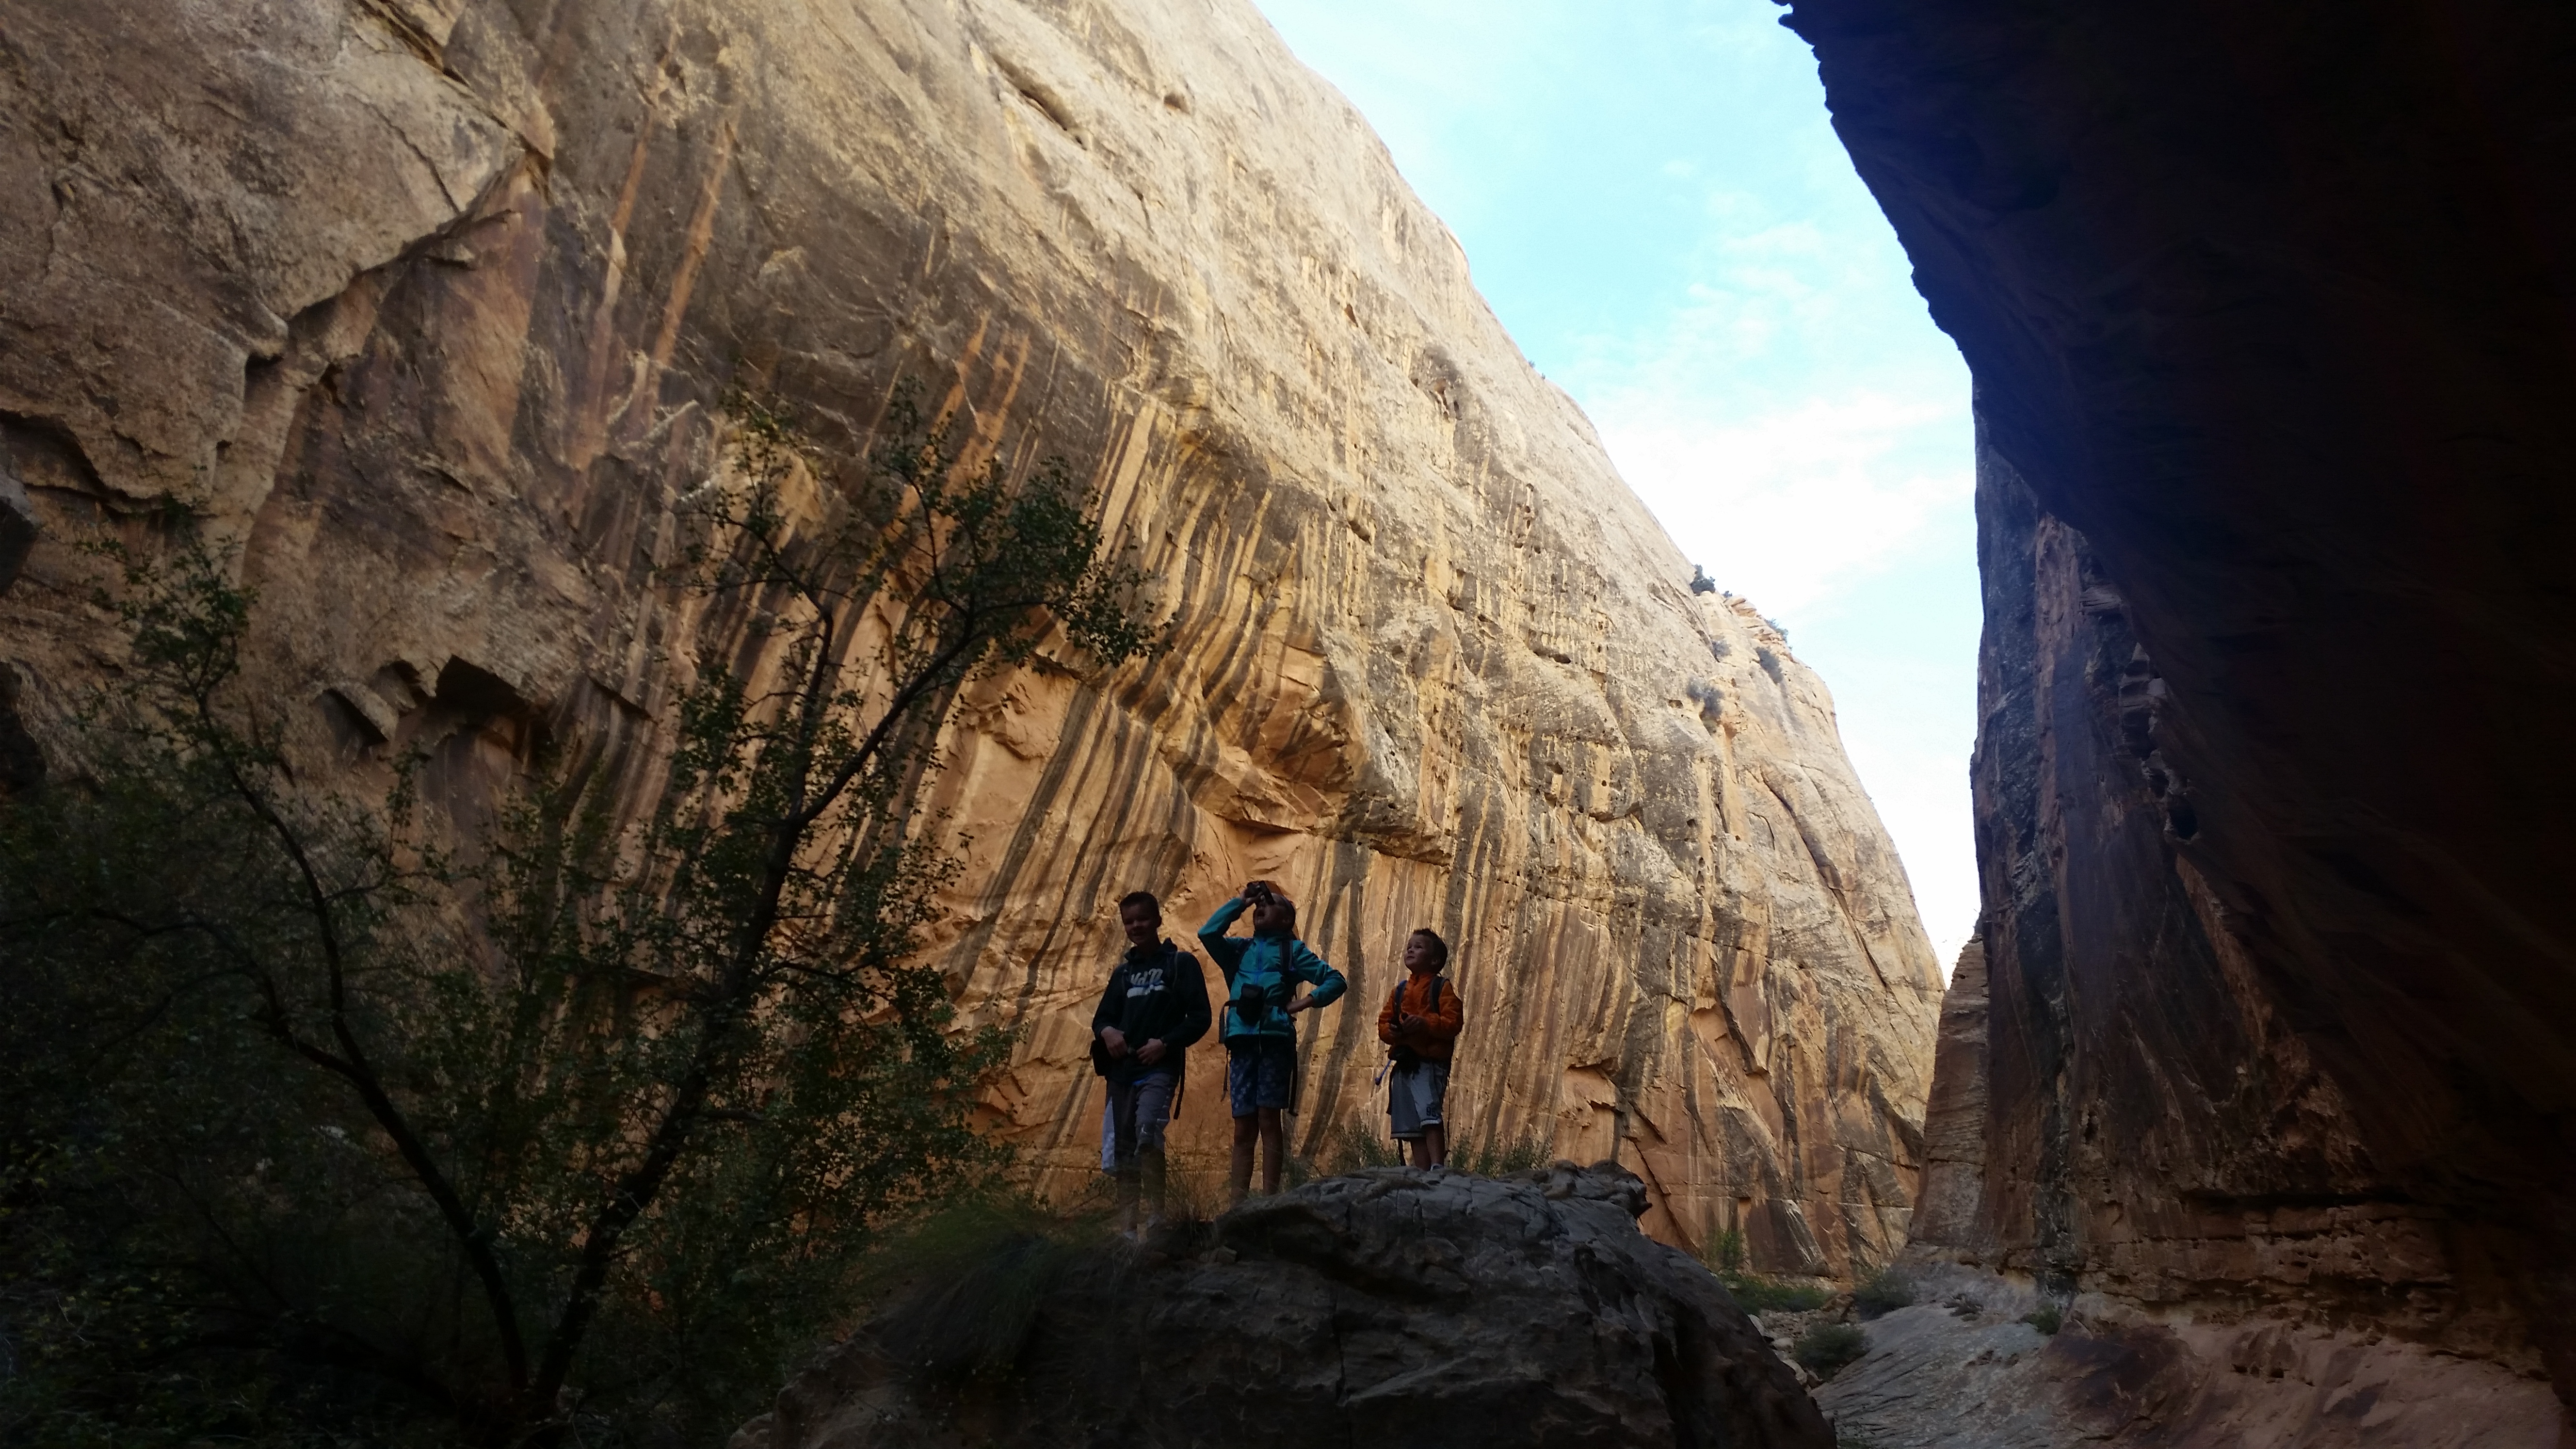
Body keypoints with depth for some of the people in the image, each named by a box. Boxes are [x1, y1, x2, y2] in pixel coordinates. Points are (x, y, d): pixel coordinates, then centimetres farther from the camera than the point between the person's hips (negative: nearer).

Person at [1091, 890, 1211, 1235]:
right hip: (1122, 1070, 6)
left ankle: (1156, 1216, -24)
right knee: (1122, 1148, 3)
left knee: (1147, 1129, -27)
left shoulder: (1181, 963, 3)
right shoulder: (1123, 971, 19)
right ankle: (1126, 1227, 9)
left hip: (1160, 1068, -6)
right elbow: (1102, 1016, 20)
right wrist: (1106, 1031, -4)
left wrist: (1165, 1044, -15)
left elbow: (1199, 1019, -2)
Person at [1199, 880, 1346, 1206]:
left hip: (1274, 1040, -3)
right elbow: (1208, 933, 3)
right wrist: (1240, 901, 9)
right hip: (1242, 1041, 3)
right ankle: (1237, 1201, 2)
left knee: (1268, 1119, -8)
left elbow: (1336, 980, 8)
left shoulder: (1292, 950, 12)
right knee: (1243, 1127, 2)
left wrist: (1307, 1001, -6)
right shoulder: (1240, 950, 21)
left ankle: (1270, 1199, -9)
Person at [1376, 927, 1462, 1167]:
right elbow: (1383, 1023, 17)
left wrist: (1425, 1023, -22)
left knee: (1429, 1114, -23)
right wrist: (1391, 1031, -6)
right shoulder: (1400, 991, 20)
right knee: (1411, 1125, 6)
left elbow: (1454, 1021, -10)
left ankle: (1438, 1167, -27)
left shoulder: (1441, 987, 2)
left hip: (1430, 1062, -7)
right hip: (1403, 1064, 7)